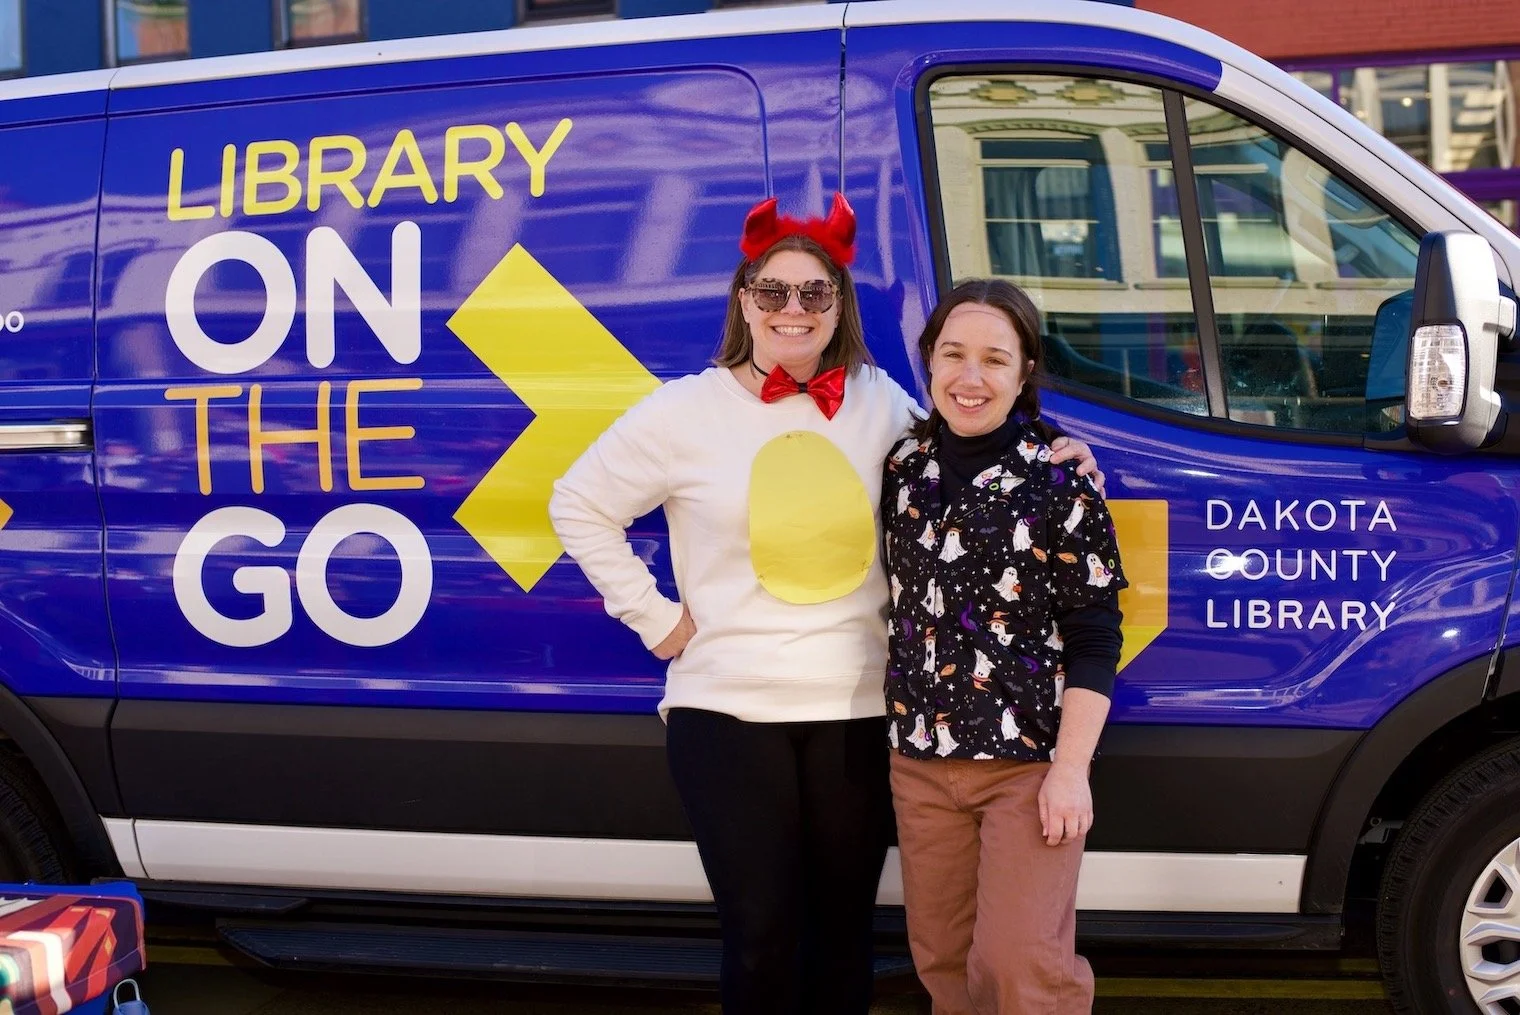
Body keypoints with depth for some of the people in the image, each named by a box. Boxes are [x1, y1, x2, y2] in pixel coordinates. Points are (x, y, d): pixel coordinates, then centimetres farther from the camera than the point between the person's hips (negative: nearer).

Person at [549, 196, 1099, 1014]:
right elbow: (579, 506, 4)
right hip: (727, 708, -2)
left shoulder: (879, 403, 5)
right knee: (761, 935, -3)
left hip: (856, 709, 3)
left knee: (843, 929, 11)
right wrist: (653, 617, -1)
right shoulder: (689, 410, -3)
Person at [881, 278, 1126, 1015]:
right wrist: (906, 723, 8)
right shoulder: (902, 466, 5)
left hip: (1029, 760, -5)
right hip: (920, 756, 5)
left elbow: (1094, 638, -8)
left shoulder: (1058, 477, -8)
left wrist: (1070, 769, -13)